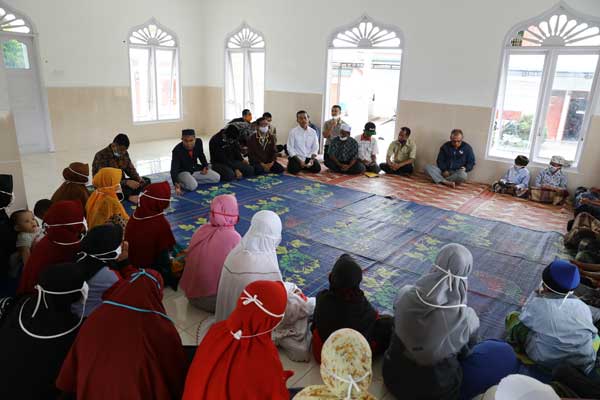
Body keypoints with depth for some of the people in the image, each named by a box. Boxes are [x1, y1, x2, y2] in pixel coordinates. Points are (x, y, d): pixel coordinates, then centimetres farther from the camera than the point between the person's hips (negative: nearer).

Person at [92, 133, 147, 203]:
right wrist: (126, 182, -34)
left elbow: (130, 169, 10)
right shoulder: (101, 156, -22)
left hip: (121, 182, 8)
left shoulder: (124, 153, -1)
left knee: (146, 181, -6)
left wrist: (138, 178, -12)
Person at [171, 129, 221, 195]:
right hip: (183, 172, -6)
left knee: (217, 178, -5)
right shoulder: (177, 150, -27)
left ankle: (193, 180, -2)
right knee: (192, 186, -35)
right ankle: (181, 183, -3)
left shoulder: (198, 142, -13)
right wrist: (176, 183, -47)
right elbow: (174, 169, -32)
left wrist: (205, 166, -5)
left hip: (195, 169, 6)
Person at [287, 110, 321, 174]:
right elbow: (290, 148, -9)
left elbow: (315, 147, 4)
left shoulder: (313, 132, 2)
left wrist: (312, 159, -13)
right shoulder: (293, 131, -7)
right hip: (296, 156, -3)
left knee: (317, 169, -18)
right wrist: (299, 161, -17)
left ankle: (305, 166, 13)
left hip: (308, 157, 3)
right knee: (294, 170, -27)